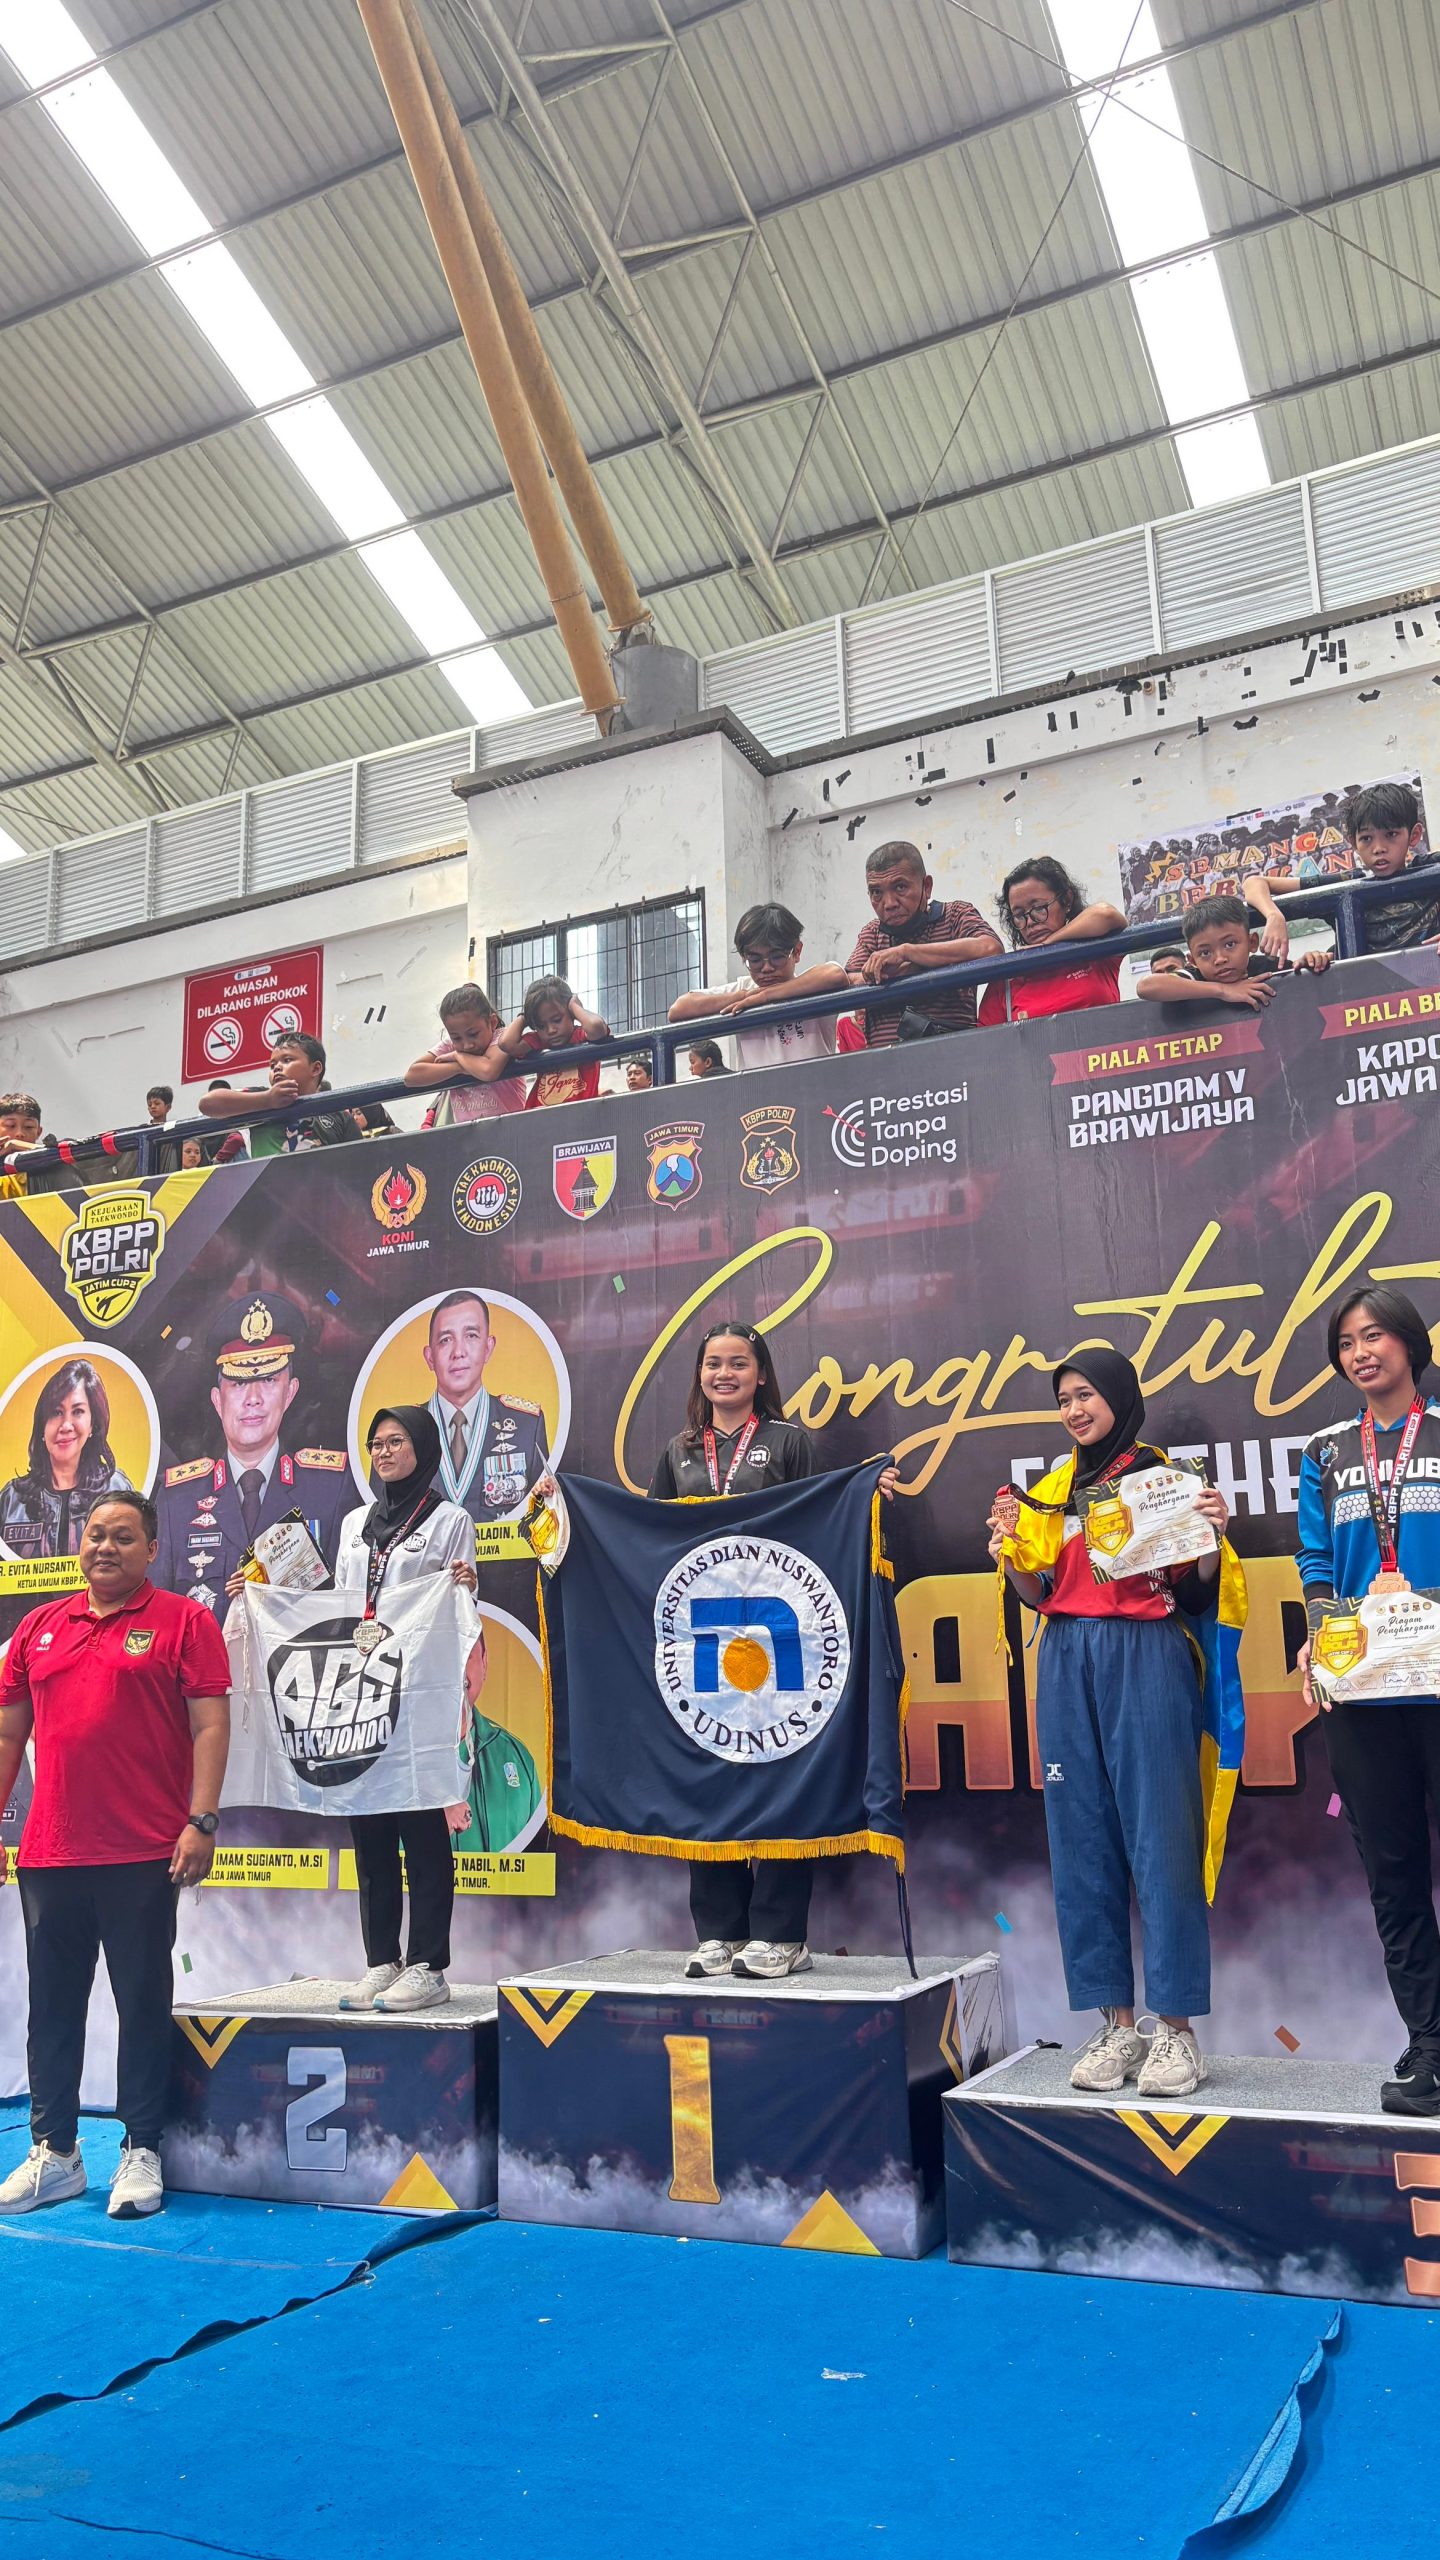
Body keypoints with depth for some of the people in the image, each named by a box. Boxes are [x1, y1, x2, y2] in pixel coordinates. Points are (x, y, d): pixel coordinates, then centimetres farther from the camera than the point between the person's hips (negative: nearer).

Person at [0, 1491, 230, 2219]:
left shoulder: (182, 1622, -2)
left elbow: (210, 1724, -7)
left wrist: (202, 1820, -14)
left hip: (144, 1857, -4)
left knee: (144, 2002, 4)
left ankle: (142, 2152, 16)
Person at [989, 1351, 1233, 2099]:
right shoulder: (1052, 1490, 14)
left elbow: (1196, 1598, 1)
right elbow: (1040, 1597, 12)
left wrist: (1211, 1537, -16)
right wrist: (1010, 1558, -6)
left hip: (1146, 1664, -4)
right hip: (1068, 1668, 4)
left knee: (1160, 1838, -4)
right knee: (1082, 1841, 3)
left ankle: (1176, 2028, 4)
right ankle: (1117, 2023, 11)